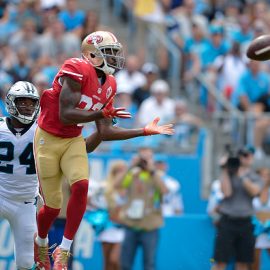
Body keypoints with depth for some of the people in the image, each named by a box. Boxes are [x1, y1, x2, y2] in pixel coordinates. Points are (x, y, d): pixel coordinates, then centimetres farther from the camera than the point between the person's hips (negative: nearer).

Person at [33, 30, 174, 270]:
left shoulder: (108, 86, 2)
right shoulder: (76, 71, -22)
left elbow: (105, 133, 3)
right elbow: (65, 115, -28)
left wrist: (145, 131, 0)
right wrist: (102, 114, -36)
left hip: (74, 141, 6)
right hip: (48, 139, -6)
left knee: (81, 186, -20)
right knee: (53, 206, 1)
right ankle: (41, 242, 35)